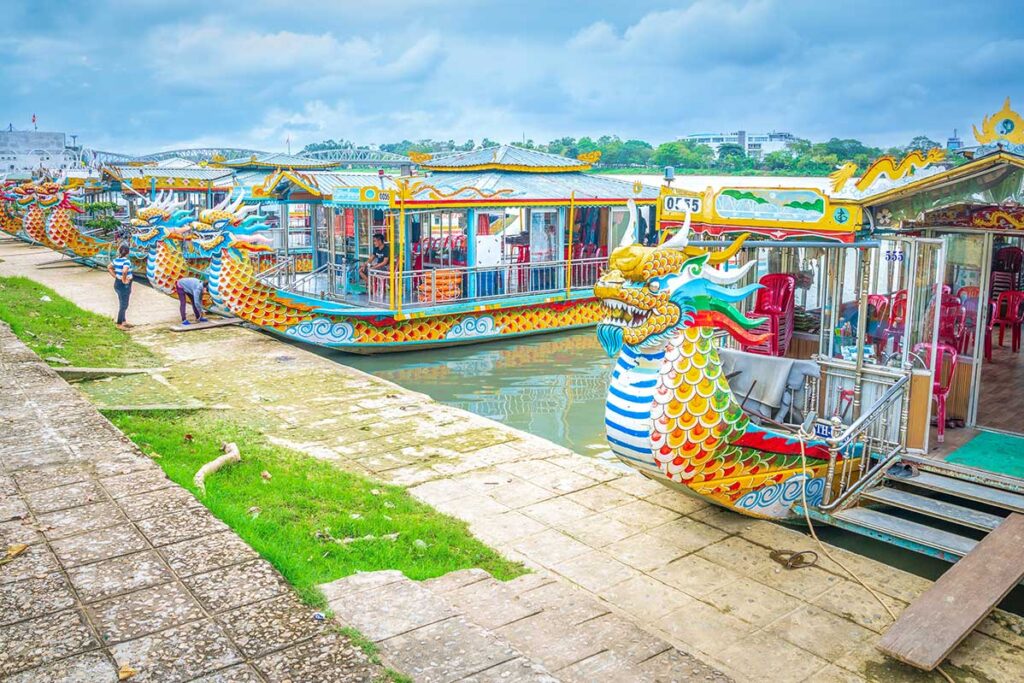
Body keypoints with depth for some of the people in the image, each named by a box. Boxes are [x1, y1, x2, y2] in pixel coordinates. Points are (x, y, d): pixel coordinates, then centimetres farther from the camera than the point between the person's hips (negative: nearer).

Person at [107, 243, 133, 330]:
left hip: (117, 283, 8)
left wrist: (115, 276, 10)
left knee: (123, 304, 21)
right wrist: (124, 280, -22)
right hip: (125, 285, -8)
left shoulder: (116, 260, 3)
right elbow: (124, 271, -38)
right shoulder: (126, 261, -21)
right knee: (123, 305, 3)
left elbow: (109, 267, 15)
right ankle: (119, 324, 9)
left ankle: (123, 322, 31)